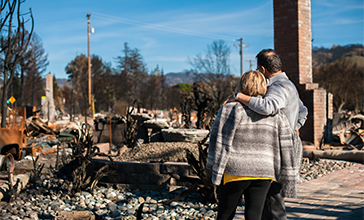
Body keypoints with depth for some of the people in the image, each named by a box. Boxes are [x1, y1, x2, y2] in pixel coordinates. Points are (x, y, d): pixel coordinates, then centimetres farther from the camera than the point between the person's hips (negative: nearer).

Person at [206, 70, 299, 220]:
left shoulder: (230, 110, -7)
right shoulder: (276, 115, 3)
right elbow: (286, 147, 4)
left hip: (235, 171, -2)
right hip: (263, 174, 2)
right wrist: (289, 178, 10)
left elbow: (219, 141, -6)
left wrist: (214, 167, 4)